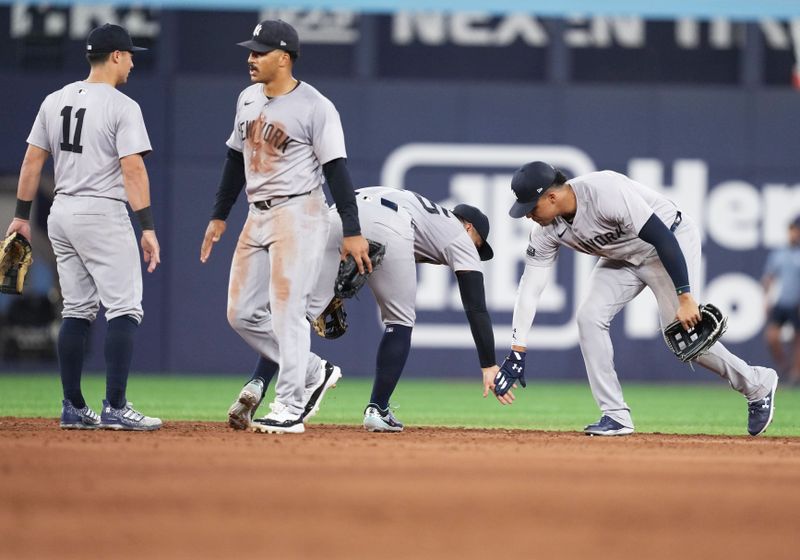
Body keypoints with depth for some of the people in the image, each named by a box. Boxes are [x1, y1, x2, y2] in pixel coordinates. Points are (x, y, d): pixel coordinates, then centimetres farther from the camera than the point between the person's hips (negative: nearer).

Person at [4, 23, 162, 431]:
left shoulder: (55, 101, 10)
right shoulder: (122, 107, -10)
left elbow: (32, 161, 11)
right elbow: (133, 169, -17)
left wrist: (22, 215, 17)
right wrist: (147, 227, -17)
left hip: (61, 215, 7)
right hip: (103, 214, -7)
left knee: (77, 312, 13)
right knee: (123, 309, -4)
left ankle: (73, 409, 13)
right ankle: (115, 408, -11)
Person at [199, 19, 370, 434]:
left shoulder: (315, 107, -12)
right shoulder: (248, 100, 10)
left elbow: (336, 170, -13)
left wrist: (352, 232, -16)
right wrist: (219, 216, 19)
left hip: (298, 214, -8)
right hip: (257, 215, 8)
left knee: (287, 311, -10)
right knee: (241, 313, 6)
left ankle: (290, 408, -5)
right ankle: (311, 370, 20)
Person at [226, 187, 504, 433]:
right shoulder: (460, 235, 28)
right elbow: (476, 308, 16)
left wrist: (333, 292, 26)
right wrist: (489, 366, 13)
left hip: (337, 215, 5)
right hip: (385, 228, -5)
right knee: (400, 322, 15)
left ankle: (258, 384, -19)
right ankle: (377, 411, 10)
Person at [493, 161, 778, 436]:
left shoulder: (605, 192, -35)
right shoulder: (546, 229, -13)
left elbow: (663, 238, -34)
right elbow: (530, 287, -11)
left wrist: (685, 297, -37)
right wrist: (516, 352, -17)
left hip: (673, 242, -7)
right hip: (624, 256, 7)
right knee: (589, 317, -11)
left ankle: (758, 385, 8)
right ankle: (617, 416, -5)